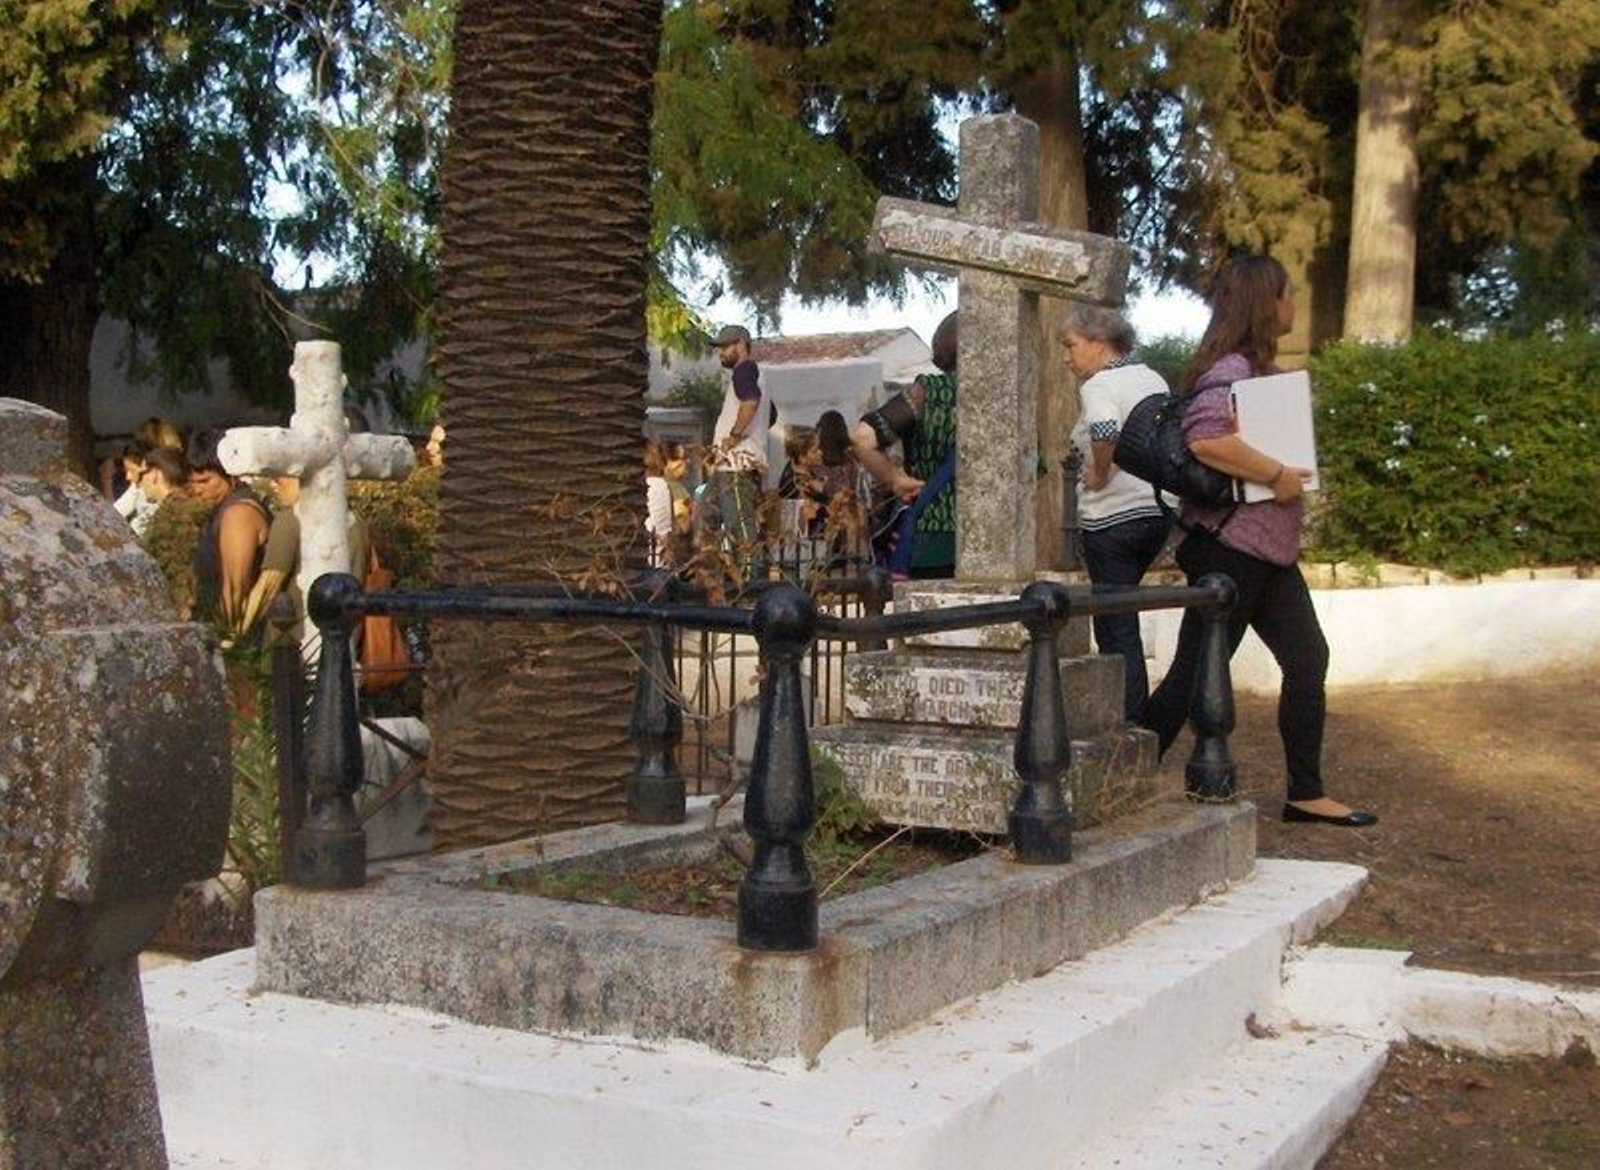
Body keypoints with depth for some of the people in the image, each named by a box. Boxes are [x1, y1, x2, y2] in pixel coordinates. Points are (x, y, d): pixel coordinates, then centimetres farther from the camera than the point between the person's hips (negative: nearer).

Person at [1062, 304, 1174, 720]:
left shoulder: (1099, 385, -11)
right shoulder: (1154, 380, 13)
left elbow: (1105, 431, -31)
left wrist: (1098, 475, -15)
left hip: (1113, 518, -8)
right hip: (1159, 511, 8)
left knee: (1118, 628, -1)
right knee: (1116, 617, 19)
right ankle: (1137, 716, 19)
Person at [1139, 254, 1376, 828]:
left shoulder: (1264, 368, 15)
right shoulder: (1231, 369, -16)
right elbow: (1205, 438, -34)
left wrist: (1296, 478, 10)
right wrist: (1276, 475, -25)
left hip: (1269, 548, 10)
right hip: (1230, 543, -10)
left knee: (1308, 661, 10)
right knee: (1196, 675, -5)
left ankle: (1306, 795, 18)